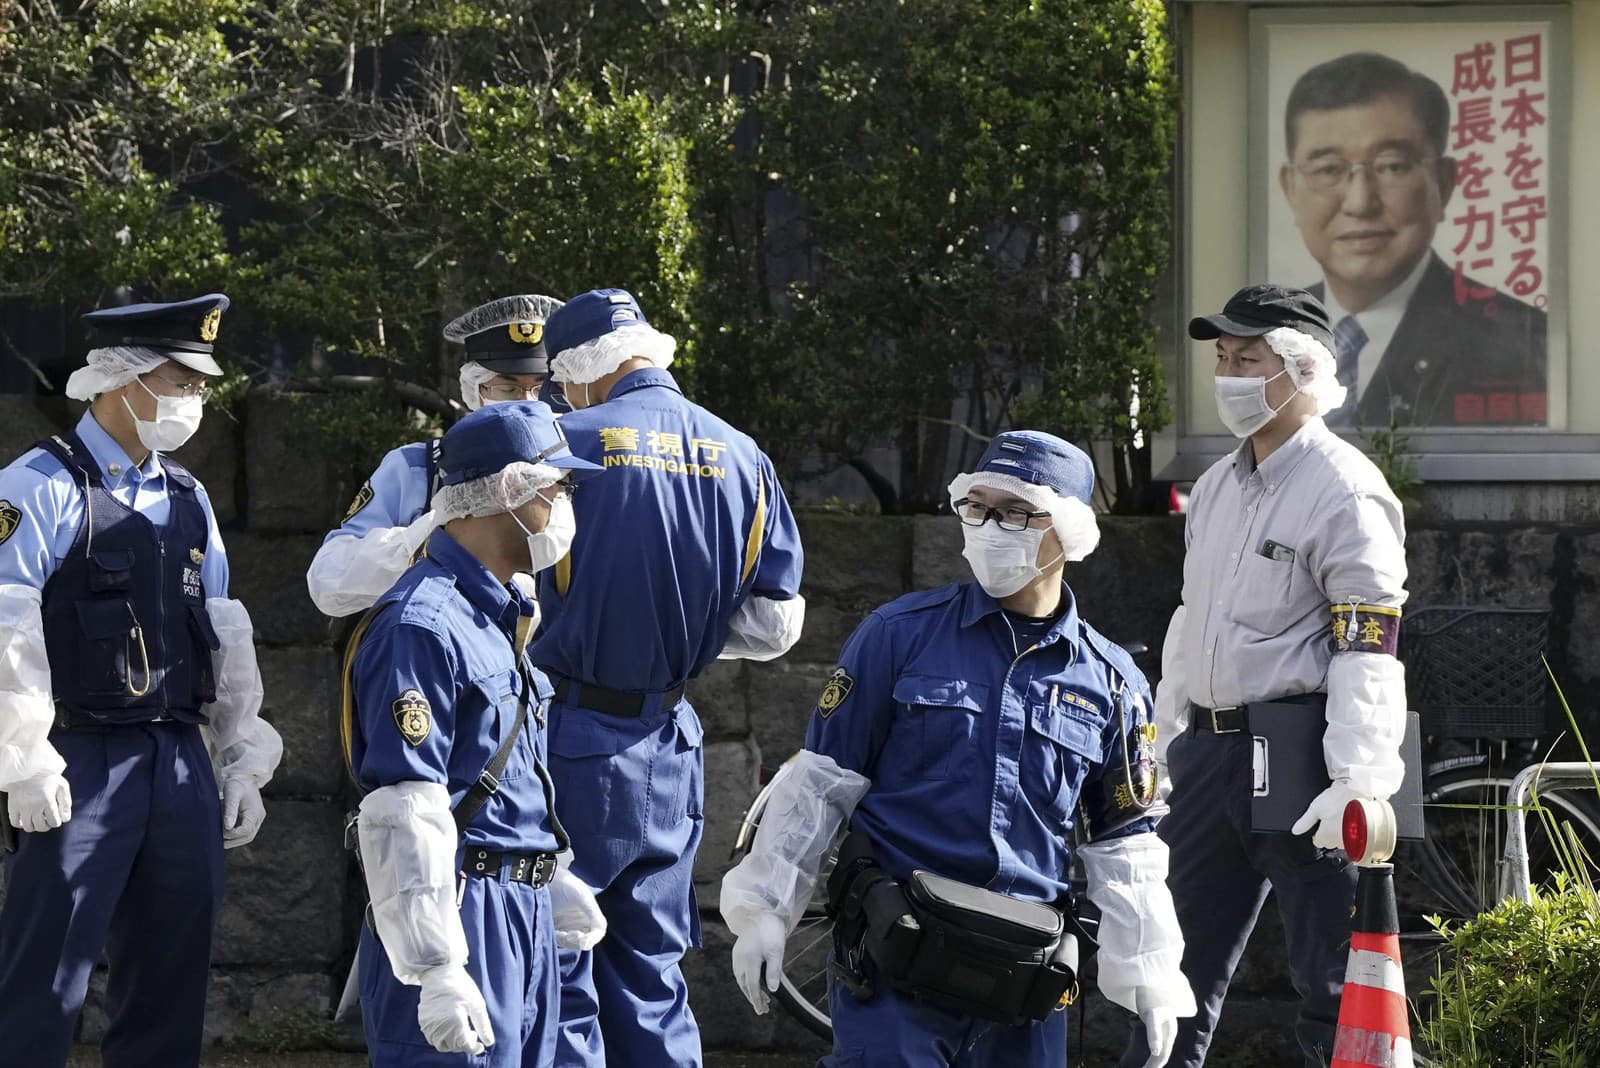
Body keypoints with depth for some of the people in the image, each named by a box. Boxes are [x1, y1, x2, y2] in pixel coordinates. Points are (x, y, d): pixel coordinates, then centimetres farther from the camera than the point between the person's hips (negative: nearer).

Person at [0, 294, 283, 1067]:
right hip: (83, 765, -7)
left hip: (183, 765, 7)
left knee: (170, 990, 11)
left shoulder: (187, 499, 15)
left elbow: (224, 639, 18)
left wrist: (243, 763, 14)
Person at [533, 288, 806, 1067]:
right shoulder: (742, 460, 3)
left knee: (557, 974, 0)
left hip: (570, 745, -5)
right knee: (652, 977, 15)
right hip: (668, 750, 6)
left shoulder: (568, 444, -13)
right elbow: (776, 624, 5)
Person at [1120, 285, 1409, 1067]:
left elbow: (1369, 651, -18)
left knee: (1333, 986, -4)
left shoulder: (1347, 494, -12)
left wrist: (1358, 786, -25)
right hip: (1209, 750, 8)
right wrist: (1162, 743, 24)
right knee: (1176, 965, 13)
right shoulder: (1216, 487, 16)